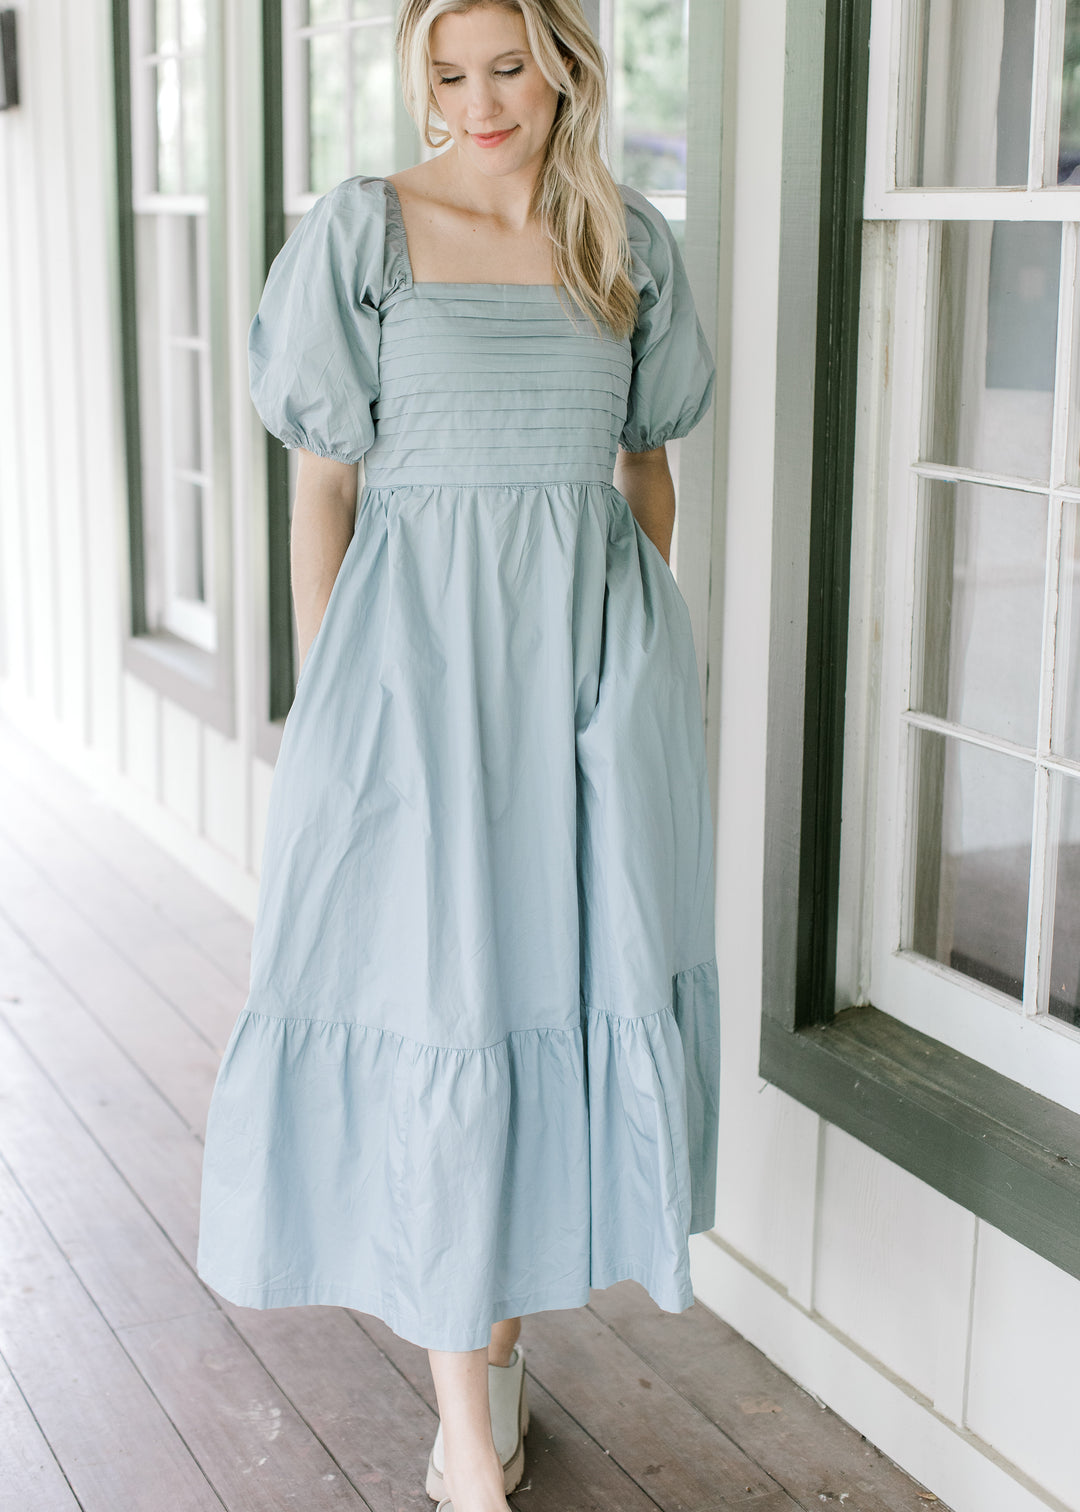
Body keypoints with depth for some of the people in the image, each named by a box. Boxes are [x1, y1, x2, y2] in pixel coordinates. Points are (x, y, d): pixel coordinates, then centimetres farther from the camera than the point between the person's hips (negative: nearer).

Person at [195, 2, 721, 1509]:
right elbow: (323, 482, -2)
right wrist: (322, 710, -5)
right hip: (422, 651, -3)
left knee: (568, 982, 9)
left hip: (595, 652, 4)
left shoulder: (633, 245, 8)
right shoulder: (363, 233, -2)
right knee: (437, 1004, -1)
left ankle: (499, 1328, 31)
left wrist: (645, 653, 11)